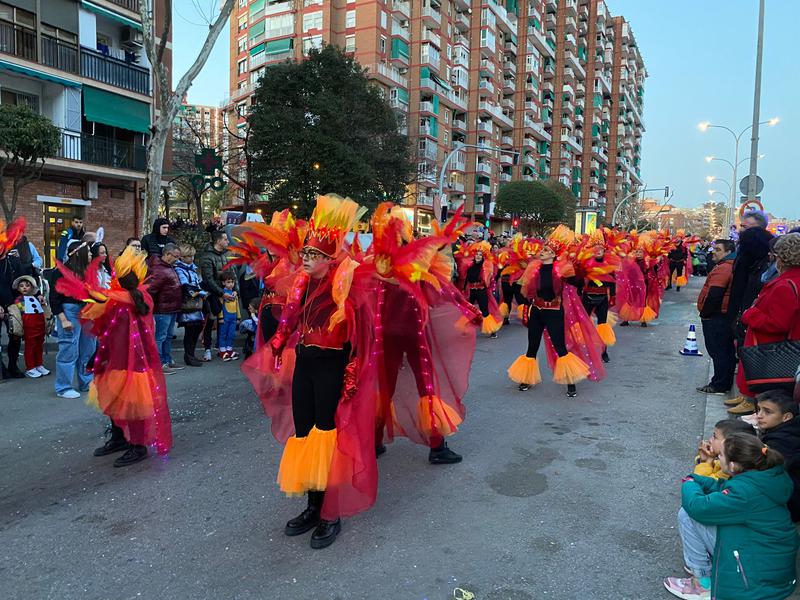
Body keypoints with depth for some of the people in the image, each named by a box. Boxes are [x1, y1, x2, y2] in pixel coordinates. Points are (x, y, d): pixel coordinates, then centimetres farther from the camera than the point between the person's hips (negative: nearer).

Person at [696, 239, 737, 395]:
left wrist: (704, 313, -13)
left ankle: (719, 385, 2)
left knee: (717, 351, -4)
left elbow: (713, 295, -26)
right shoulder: (732, 267, 13)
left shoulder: (722, 268, -20)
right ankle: (726, 383, 24)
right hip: (728, 316, 10)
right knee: (727, 351, 15)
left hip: (716, 317, -10)